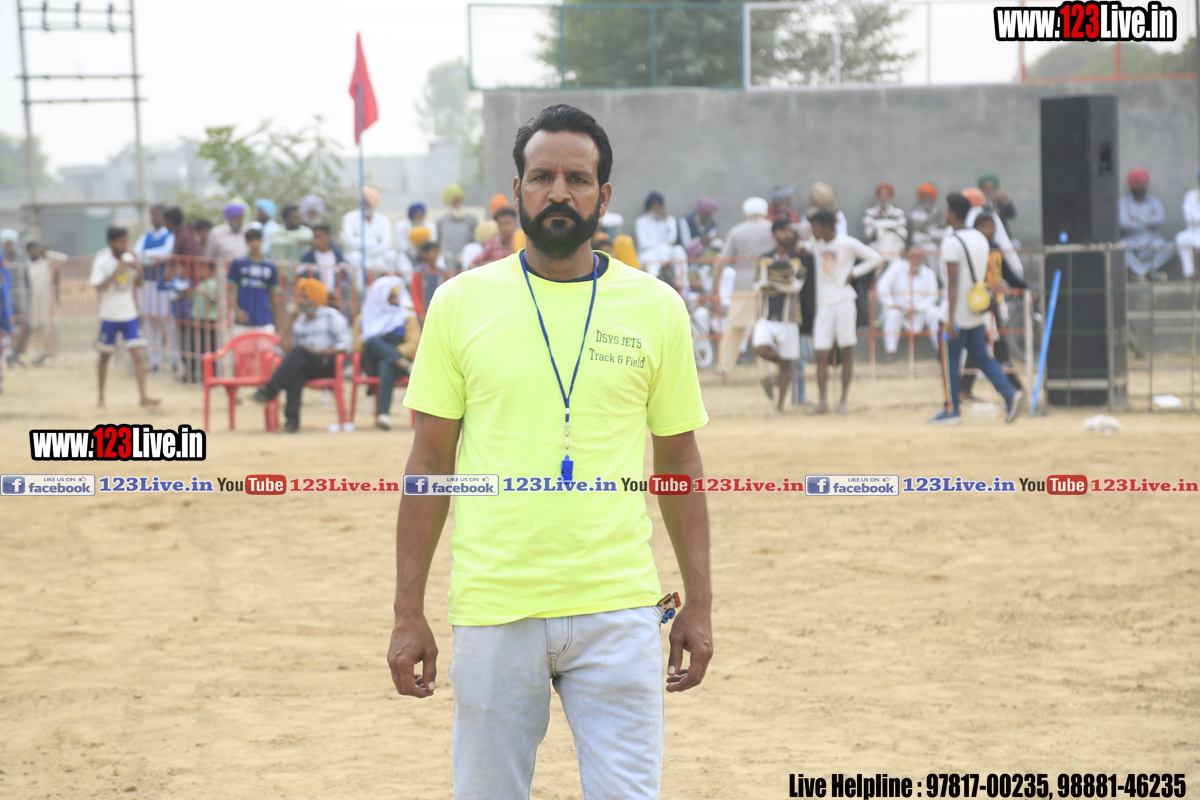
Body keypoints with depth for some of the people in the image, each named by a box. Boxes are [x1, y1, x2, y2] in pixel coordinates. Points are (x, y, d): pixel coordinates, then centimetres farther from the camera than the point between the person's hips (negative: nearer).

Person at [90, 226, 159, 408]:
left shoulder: (129, 258, 2)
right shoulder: (101, 260, -11)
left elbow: (137, 284, 12)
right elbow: (99, 287, -16)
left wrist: (138, 270, -8)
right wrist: (116, 272, -24)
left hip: (129, 314, 3)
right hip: (109, 316, -3)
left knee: (138, 354, -9)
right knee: (105, 357, 10)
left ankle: (143, 396, -12)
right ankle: (101, 395, 27)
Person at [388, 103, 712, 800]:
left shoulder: (656, 308, 4)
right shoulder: (461, 304, 3)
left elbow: (679, 462, 10)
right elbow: (430, 461, 5)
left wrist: (699, 603, 6)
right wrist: (409, 612, 2)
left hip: (618, 610, 0)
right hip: (493, 608, 0)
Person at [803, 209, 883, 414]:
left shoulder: (848, 244, -3)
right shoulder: (815, 245, 10)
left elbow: (876, 258, -1)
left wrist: (853, 273, -8)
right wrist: (800, 246, 4)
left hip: (844, 302, -4)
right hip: (823, 305, 4)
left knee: (846, 351, 1)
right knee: (821, 355, -3)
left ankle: (844, 399, 8)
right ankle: (823, 401, -1)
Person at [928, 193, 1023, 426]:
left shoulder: (951, 242, -15)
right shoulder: (980, 239, 10)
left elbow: (953, 282, -20)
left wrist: (951, 319, -22)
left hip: (958, 314, -8)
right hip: (978, 312, 8)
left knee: (950, 359, 3)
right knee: (982, 356, 11)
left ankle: (952, 409, 7)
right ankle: (1009, 394, -5)